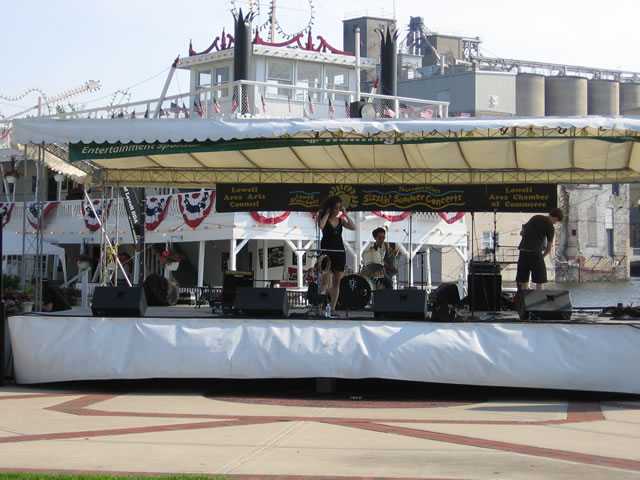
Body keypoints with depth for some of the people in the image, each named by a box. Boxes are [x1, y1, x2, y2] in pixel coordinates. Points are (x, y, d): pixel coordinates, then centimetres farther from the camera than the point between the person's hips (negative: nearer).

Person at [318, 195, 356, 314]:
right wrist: (327, 214, -9)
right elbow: (321, 226, -20)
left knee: (337, 281, 2)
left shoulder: (341, 220, 13)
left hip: (340, 252, 5)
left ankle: (333, 308, 4)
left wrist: (345, 214, 2)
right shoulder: (324, 219, 3)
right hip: (327, 251, -5)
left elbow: (353, 227, -1)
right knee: (325, 279, -13)